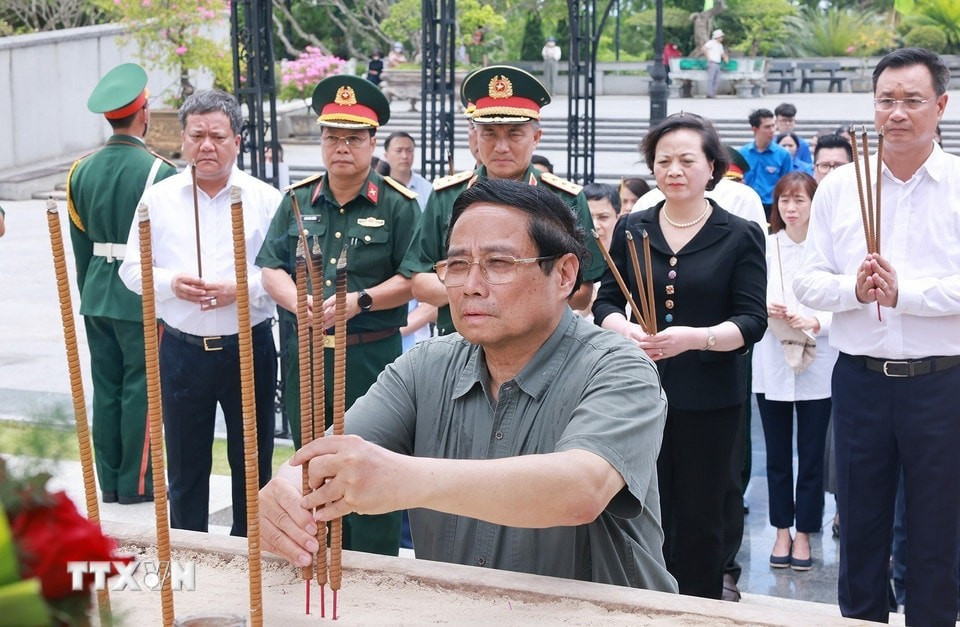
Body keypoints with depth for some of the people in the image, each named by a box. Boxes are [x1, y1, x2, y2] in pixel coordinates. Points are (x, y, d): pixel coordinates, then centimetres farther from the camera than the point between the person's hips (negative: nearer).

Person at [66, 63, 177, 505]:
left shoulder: (82, 171, 5)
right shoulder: (157, 171, -13)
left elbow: (80, 244, 11)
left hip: (97, 297, 6)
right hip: (144, 297, -6)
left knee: (105, 389, 11)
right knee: (140, 390, 2)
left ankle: (109, 480, 18)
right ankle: (136, 483, 8)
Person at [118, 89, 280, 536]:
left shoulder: (264, 199, -2)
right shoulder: (159, 198, 5)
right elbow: (132, 269, 5)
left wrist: (241, 288, -20)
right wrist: (171, 283, -13)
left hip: (248, 347, -1)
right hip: (181, 348, 2)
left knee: (252, 464, 10)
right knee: (184, 465, 12)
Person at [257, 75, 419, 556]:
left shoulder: (397, 204, -2)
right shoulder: (299, 200, 9)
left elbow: (412, 278, -6)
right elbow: (271, 270, 5)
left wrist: (358, 302, -18)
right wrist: (300, 303, -15)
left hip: (372, 354, -4)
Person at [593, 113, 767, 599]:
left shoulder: (740, 236, 0)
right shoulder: (631, 229, 8)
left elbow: (752, 320, -5)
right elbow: (606, 303, 8)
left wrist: (694, 337, -23)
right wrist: (626, 331, -15)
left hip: (709, 398, -2)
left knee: (700, 518, 6)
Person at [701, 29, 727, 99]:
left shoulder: (720, 45, 20)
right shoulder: (711, 42, -6)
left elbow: (722, 53, 31)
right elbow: (703, 49, -16)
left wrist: (725, 57, 8)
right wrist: (708, 57, -15)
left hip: (717, 64, 8)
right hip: (712, 63, -8)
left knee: (717, 80, 4)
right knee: (711, 79, -11)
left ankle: (713, 94, 8)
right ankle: (709, 94, -14)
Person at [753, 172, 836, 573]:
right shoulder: (765, 246, 3)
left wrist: (816, 322, -21)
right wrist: (764, 308, -14)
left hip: (817, 366, -2)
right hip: (772, 365, 2)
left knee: (811, 455, 5)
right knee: (777, 454, 9)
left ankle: (804, 533, 16)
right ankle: (782, 531, 21)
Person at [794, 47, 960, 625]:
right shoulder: (839, 187, 6)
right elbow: (808, 282, 5)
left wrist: (903, 291, -18)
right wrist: (853, 287, -13)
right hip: (860, 378, 3)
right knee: (860, 524, 14)